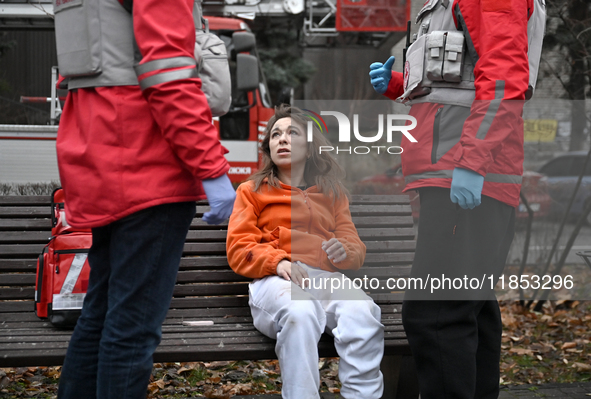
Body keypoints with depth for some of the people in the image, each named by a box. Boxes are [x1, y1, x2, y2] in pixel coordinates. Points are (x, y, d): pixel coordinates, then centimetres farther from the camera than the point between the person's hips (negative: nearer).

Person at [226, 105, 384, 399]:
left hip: (327, 276, 2)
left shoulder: (331, 193, 30)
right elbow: (238, 248, 9)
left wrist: (344, 250, -4)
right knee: (301, 313, -40)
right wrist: (279, 262, -11)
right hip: (275, 279, -2)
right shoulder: (252, 190, 24)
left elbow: (356, 247, 23)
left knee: (363, 311, -35)